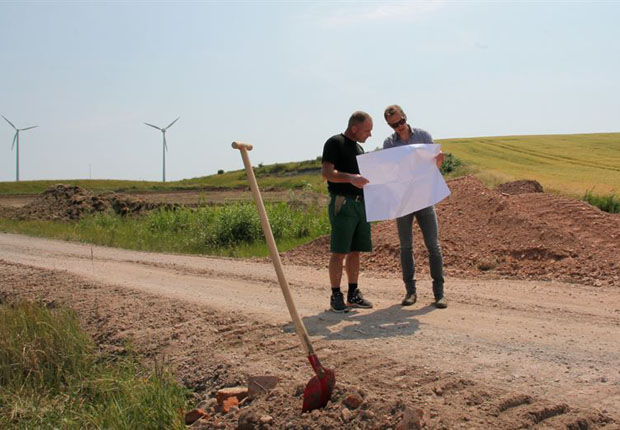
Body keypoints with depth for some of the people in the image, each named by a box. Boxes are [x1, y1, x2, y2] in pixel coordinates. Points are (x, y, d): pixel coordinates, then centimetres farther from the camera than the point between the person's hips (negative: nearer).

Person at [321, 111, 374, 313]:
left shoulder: (359, 148, 21)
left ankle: (353, 294, 15)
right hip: (343, 203, -8)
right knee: (339, 252, -6)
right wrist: (351, 178, -30)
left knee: (355, 251, 9)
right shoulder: (335, 143, -4)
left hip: (361, 203, 8)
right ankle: (336, 296, -1)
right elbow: (326, 172, -16)